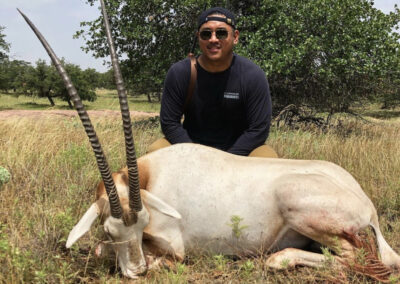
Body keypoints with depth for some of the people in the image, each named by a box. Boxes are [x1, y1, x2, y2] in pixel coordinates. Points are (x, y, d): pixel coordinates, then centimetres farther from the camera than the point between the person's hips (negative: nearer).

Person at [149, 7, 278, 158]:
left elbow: (259, 129, -12)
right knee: (155, 150, -24)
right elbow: (169, 122, -7)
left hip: (236, 149, -1)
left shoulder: (253, 76, -12)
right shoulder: (179, 73, -9)